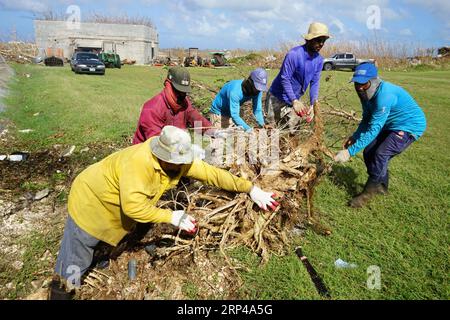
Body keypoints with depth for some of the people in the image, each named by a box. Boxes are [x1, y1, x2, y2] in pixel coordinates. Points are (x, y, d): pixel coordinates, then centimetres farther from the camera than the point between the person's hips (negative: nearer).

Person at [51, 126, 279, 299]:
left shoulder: (179, 161, -16)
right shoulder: (138, 161, -38)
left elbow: (212, 173, -16)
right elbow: (133, 206, -41)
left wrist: (251, 189, -19)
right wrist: (171, 217, -35)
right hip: (91, 202, -6)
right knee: (73, 269, 3)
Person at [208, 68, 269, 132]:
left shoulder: (257, 90, -19)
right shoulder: (235, 91, -38)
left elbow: (257, 110, -15)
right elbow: (234, 115, -40)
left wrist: (262, 125, -32)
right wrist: (248, 129, -48)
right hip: (218, 113, -6)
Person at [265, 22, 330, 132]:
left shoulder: (319, 60, -3)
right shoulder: (294, 54, -23)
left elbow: (315, 83, 0)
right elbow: (285, 79, -24)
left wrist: (313, 105, -10)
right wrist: (295, 101, -28)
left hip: (295, 99, 6)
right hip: (277, 97, -6)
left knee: (293, 129, 11)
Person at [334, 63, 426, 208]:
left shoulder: (384, 95, -34)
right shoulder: (367, 93, -6)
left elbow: (373, 129, -35)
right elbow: (367, 120, 8)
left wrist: (350, 151, -36)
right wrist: (354, 137, -8)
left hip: (410, 126, -9)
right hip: (391, 125, 9)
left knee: (381, 154, -22)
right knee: (369, 151, 2)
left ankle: (368, 193, -5)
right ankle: (381, 186, 22)